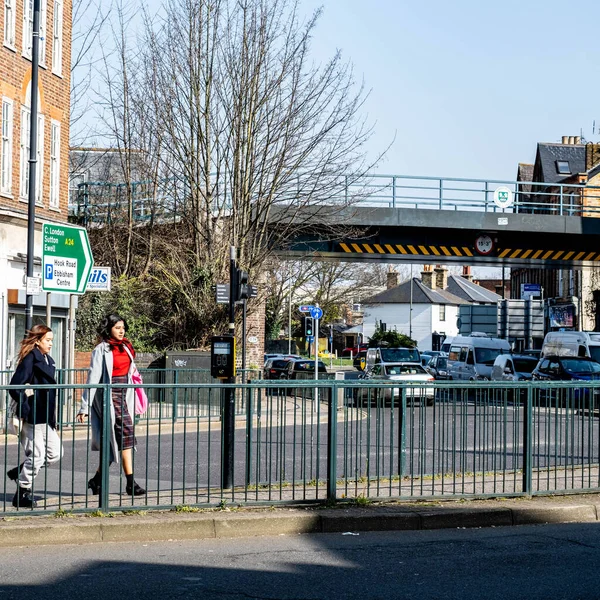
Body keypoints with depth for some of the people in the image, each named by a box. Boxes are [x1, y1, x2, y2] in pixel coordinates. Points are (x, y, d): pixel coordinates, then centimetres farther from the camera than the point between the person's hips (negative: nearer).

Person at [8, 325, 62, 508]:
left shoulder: (48, 360, 14)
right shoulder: (30, 359, -12)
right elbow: (15, 386, -18)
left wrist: (53, 417, 18)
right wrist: (25, 409, -18)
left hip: (46, 417, 9)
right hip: (33, 418, -9)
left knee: (55, 453, 9)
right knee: (36, 456, -4)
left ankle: (19, 473, 23)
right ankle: (23, 493, 11)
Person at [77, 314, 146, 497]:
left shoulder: (125, 348, 15)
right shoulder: (102, 350, -6)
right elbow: (93, 378, -9)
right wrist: (84, 407, -11)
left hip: (123, 395, 7)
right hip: (109, 395, -7)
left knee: (113, 441, 8)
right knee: (126, 433, -13)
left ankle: (97, 480, 18)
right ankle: (130, 483, -13)